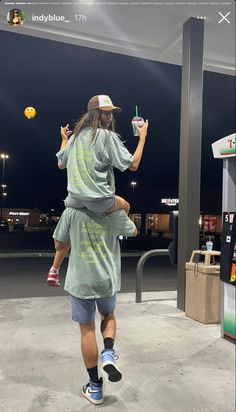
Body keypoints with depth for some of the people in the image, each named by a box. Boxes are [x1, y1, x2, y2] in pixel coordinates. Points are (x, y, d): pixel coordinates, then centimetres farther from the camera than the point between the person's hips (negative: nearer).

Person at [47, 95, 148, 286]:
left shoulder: (76, 135, 11)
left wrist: (64, 139, 35)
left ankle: (54, 271, 31)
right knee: (125, 206, 24)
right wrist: (142, 137, 2)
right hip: (98, 200, -5)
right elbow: (133, 165, -8)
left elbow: (61, 164, 22)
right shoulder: (108, 136, -6)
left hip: (75, 198, 6)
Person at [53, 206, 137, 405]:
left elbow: (59, 243, 2)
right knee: (109, 315, 28)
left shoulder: (71, 211, -9)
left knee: (87, 329, 10)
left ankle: (95, 387, 20)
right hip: (108, 279, 1)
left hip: (80, 281, -1)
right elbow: (133, 232, 12)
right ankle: (108, 353, 3)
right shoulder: (115, 213, -7)